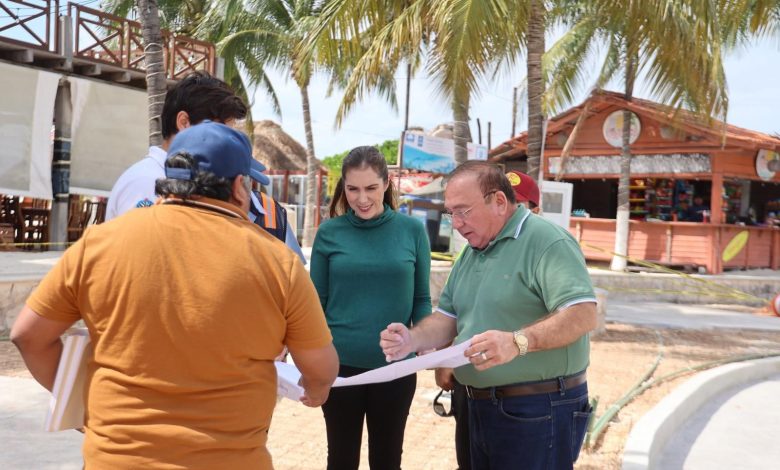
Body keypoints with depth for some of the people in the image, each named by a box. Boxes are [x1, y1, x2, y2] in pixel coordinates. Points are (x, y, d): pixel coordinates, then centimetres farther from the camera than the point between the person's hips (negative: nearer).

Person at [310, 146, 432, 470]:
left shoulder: (412, 230, -2)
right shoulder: (330, 233, -3)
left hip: (395, 367, 0)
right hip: (339, 364, 0)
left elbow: (421, 300, 3)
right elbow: (317, 302, 2)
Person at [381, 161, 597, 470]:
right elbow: (448, 317, 12)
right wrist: (413, 339, -8)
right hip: (481, 407, 8)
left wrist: (517, 342, -38)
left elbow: (582, 314, -25)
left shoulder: (547, 242, -15)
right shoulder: (471, 253, 13)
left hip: (539, 409, -8)